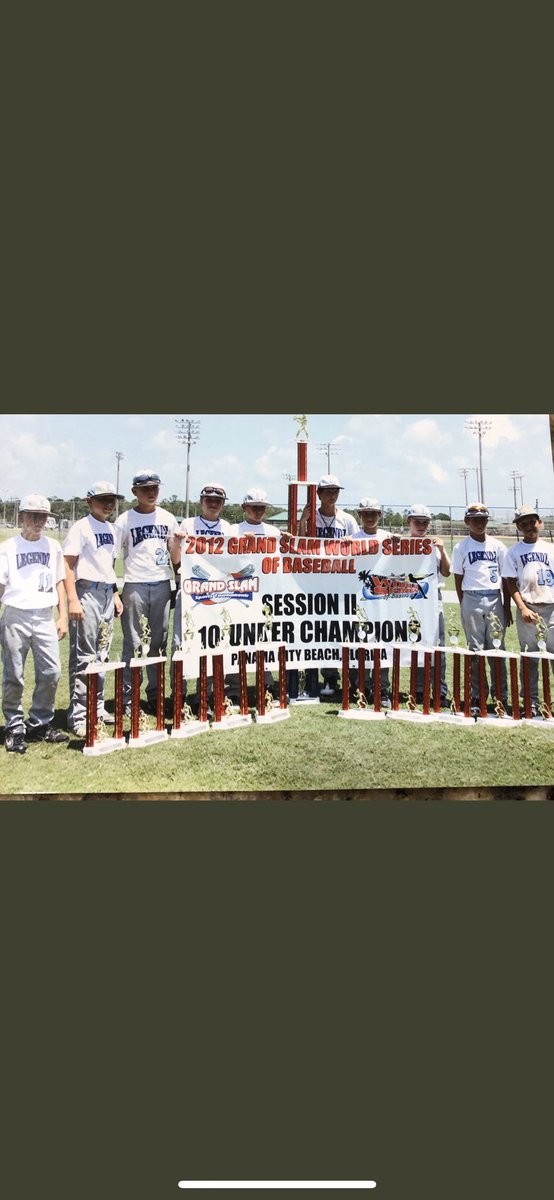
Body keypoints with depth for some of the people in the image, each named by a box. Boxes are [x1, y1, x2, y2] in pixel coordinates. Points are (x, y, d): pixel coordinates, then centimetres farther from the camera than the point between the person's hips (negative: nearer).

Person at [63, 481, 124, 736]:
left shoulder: (110, 528, 16)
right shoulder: (81, 527, -7)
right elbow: (68, 565, -13)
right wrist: (73, 600, -19)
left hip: (107, 594, 8)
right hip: (87, 593, -8)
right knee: (83, 657, -6)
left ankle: (97, 707, 22)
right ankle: (78, 715, -2)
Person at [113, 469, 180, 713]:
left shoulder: (168, 518, 12)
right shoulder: (125, 520, 0)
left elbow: (175, 555, 18)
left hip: (162, 586, 4)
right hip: (135, 586, -4)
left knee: (159, 643, 8)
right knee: (133, 644, -3)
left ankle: (155, 695, 17)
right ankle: (127, 698, 2)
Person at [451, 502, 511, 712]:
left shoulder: (497, 546, 7)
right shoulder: (461, 547, 3)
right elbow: (458, 579, 5)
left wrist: (507, 607, 5)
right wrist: (464, 606, 1)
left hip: (495, 599, 1)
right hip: (472, 600, -1)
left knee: (497, 649, 1)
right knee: (475, 650, 2)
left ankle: (501, 695, 7)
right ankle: (477, 696, 8)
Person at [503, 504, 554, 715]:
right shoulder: (514, 552, 6)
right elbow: (511, 583, 1)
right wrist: (522, 608, -11)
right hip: (528, 609, -1)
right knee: (529, 657, 4)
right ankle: (531, 701, 10)